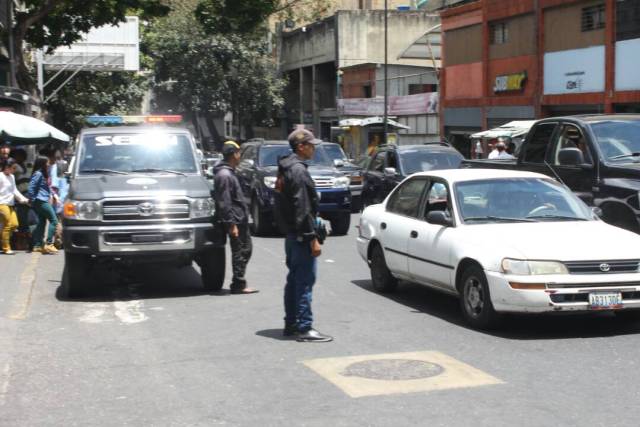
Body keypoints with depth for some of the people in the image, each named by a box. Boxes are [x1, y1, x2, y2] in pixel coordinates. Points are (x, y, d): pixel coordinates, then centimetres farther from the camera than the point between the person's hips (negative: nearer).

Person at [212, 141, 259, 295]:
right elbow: (224, 203, -21)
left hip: (240, 219, 10)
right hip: (235, 220, -10)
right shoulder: (224, 175, -18)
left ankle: (239, 282, 21)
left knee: (246, 248, 15)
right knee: (239, 252, -4)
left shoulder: (229, 172, 15)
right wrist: (231, 224, -21)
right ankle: (238, 285, 2)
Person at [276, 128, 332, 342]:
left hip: (291, 233, 10)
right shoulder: (298, 170, -17)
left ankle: (291, 324, 23)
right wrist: (312, 238, -20)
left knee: (294, 279, 16)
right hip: (300, 235, -10)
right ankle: (304, 328, -5)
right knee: (305, 281, -7)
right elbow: (302, 208, -21)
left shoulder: (285, 169, 14)